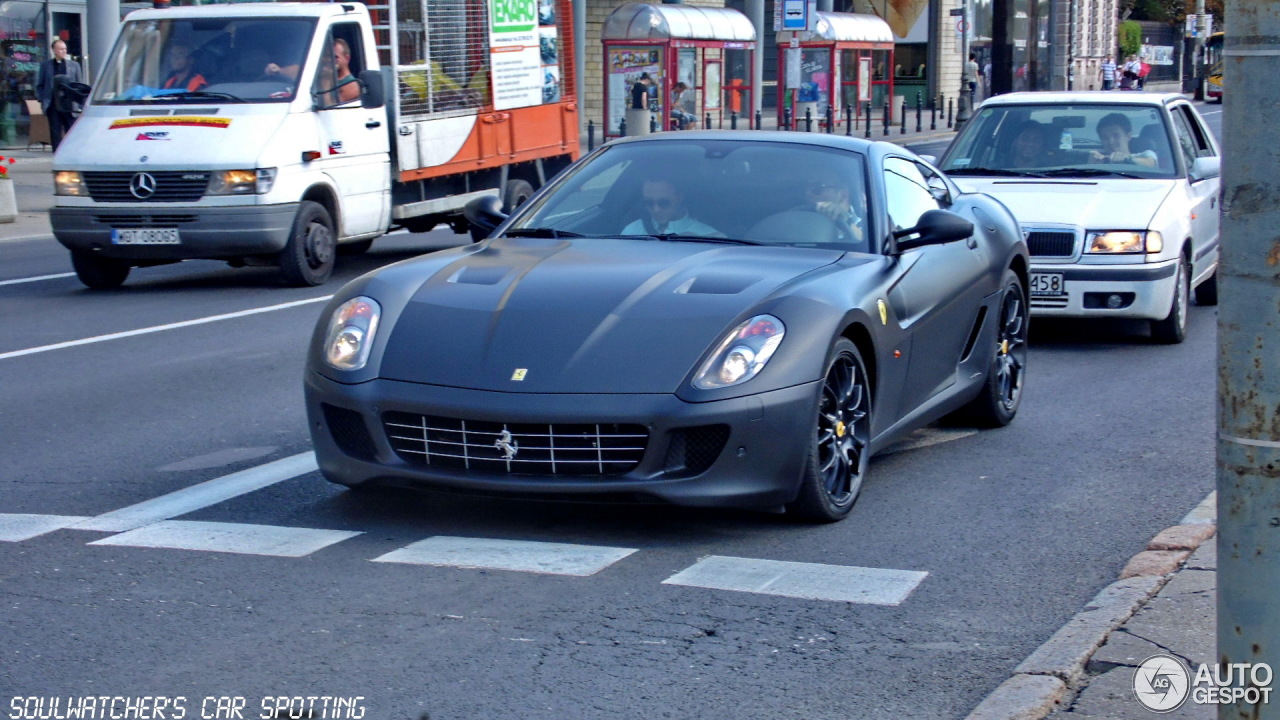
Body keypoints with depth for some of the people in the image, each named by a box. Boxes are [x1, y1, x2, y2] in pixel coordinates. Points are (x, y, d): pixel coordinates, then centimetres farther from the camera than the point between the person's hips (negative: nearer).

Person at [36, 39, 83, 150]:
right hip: (53, 105, 0)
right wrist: (42, 99, 1)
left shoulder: (74, 65, 9)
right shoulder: (45, 65, 9)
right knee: (55, 132, 3)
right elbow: (39, 85, 12)